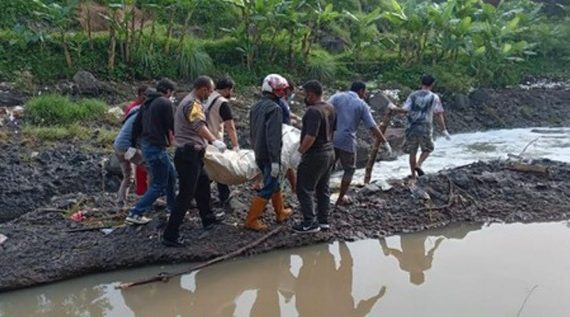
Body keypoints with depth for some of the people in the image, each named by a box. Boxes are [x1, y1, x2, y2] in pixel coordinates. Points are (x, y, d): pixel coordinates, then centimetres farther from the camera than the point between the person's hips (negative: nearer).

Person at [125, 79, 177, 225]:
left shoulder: (147, 102, 15)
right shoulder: (165, 103, -11)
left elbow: (137, 124, 17)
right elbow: (170, 125, -9)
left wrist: (133, 145, 21)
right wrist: (171, 138, 12)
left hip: (146, 145, 10)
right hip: (156, 147, -10)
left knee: (171, 174, 21)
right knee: (159, 184, -3)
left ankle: (173, 207, 30)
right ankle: (135, 214, -6)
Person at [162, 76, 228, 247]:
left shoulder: (189, 101, 17)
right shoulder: (193, 103, -17)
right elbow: (199, 125, -36)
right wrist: (214, 141, -48)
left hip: (192, 155, 11)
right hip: (189, 155, -11)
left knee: (203, 184, 25)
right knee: (186, 196, -8)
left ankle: (208, 219, 41)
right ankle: (170, 235, -5)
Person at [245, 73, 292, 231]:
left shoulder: (257, 106, 8)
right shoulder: (274, 108, -19)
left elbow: (252, 131, 16)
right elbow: (273, 136, -25)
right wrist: (275, 160, -25)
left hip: (259, 154, 9)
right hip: (269, 156, -9)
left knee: (274, 183, 22)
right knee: (268, 188, -1)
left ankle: (281, 213, 35)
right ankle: (251, 221, 1)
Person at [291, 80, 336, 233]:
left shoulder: (313, 111, -22)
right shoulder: (330, 108, 6)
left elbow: (310, 136, -29)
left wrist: (299, 153, -22)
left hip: (315, 156, -9)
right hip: (329, 153, 9)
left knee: (304, 189, 0)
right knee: (323, 189, 16)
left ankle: (309, 224, 2)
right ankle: (323, 221, 23)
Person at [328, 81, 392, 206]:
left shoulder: (337, 96, 6)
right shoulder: (362, 105, 1)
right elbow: (373, 127, -2)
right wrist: (385, 142, 5)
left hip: (332, 139, 3)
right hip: (347, 141, -3)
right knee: (349, 170, 16)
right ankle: (341, 199, 22)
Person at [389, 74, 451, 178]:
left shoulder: (413, 95, 2)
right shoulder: (434, 97, -2)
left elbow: (405, 110, -5)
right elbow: (439, 115, -6)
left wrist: (394, 109, 13)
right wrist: (444, 130, -2)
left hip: (412, 128, 2)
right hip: (425, 129, -2)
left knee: (412, 151, 13)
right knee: (427, 149, 18)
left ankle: (413, 176, 17)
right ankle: (418, 164, -6)